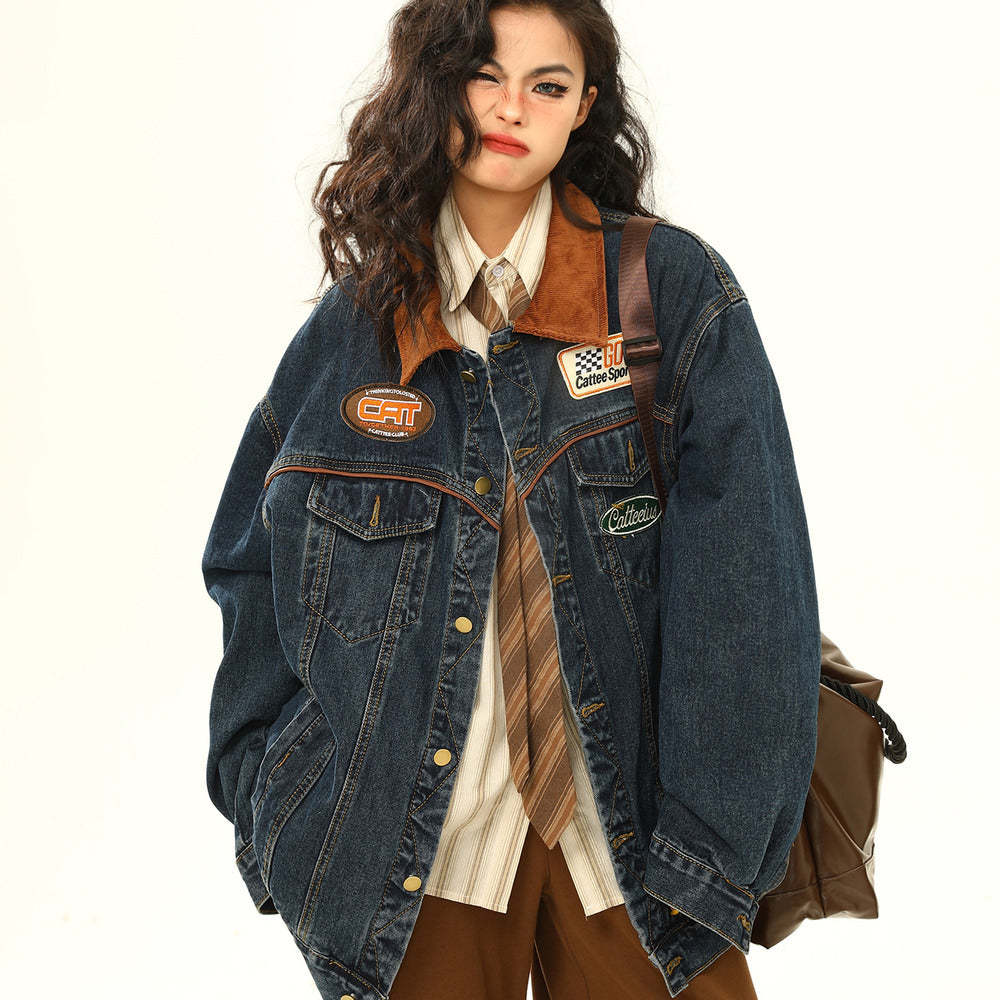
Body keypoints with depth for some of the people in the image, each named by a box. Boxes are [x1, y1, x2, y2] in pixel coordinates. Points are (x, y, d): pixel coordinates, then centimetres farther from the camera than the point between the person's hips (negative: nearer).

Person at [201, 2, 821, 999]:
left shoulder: (676, 291, -5)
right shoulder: (354, 323, 2)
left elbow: (745, 587, -11)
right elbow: (252, 567, 10)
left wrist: (713, 841, -15)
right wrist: (276, 805, 5)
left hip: (626, 824, -1)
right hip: (418, 844, 2)